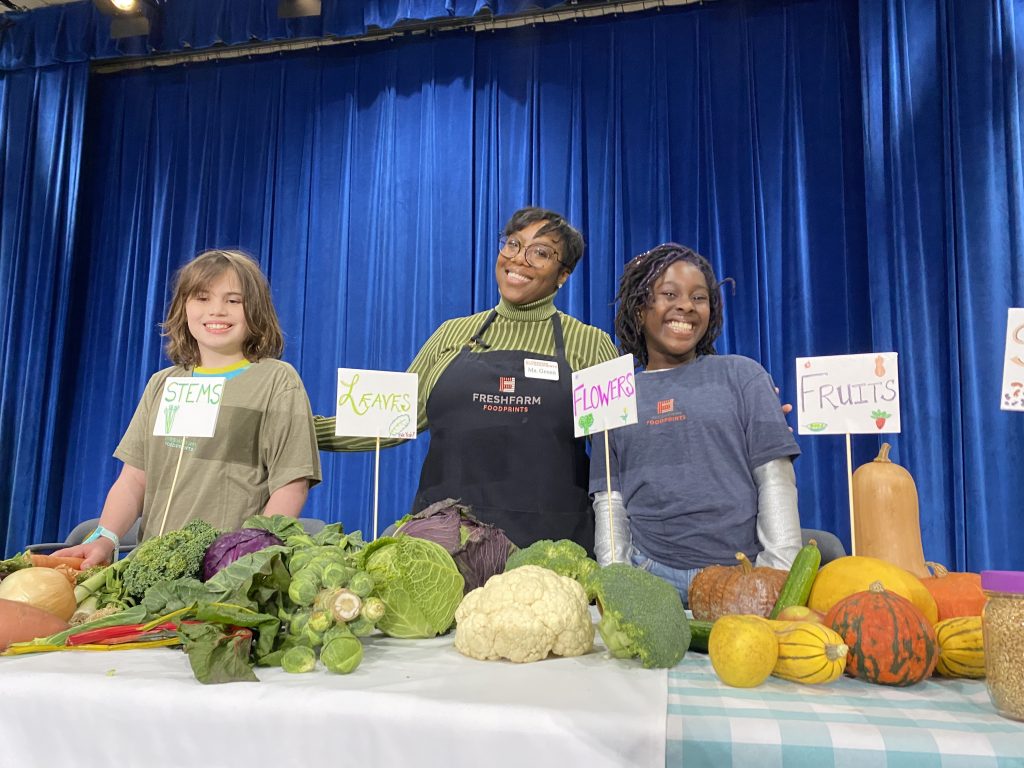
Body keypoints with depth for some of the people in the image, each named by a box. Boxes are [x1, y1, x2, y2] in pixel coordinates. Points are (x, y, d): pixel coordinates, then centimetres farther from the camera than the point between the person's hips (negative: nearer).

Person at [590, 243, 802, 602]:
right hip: (650, 575, 1)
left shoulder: (742, 376, 6)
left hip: (743, 573, 0)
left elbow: (775, 477, 0)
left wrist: (780, 572, -8)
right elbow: (609, 498, 8)